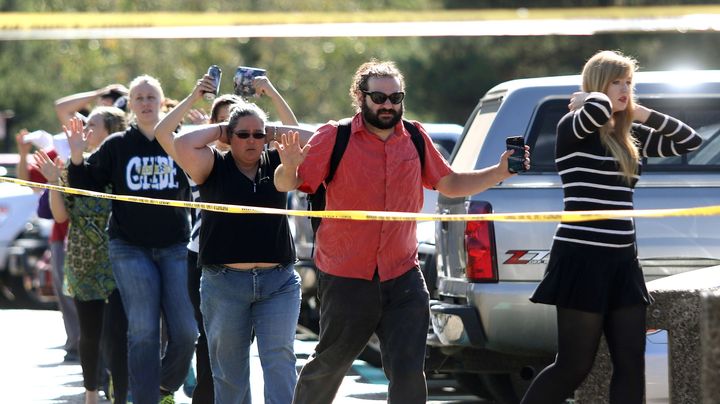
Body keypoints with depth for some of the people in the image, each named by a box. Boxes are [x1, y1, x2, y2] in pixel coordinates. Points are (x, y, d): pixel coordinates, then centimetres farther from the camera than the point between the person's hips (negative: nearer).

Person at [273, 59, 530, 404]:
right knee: (329, 364, 14)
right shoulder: (334, 138, -8)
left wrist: (500, 172, 2)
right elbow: (286, 185, -9)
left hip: (403, 277, 2)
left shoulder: (415, 138, 4)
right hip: (346, 278, -2)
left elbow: (450, 184, 16)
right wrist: (289, 167, -32)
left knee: (408, 373, -4)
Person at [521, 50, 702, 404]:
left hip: (622, 259, 8)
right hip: (582, 258, -8)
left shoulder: (629, 136, 13)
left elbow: (689, 141, 16)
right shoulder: (574, 128, -9)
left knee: (631, 366, 3)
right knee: (574, 366, -4)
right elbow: (599, 109, -33)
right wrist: (585, 100, -10)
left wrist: (642, 114, 7)